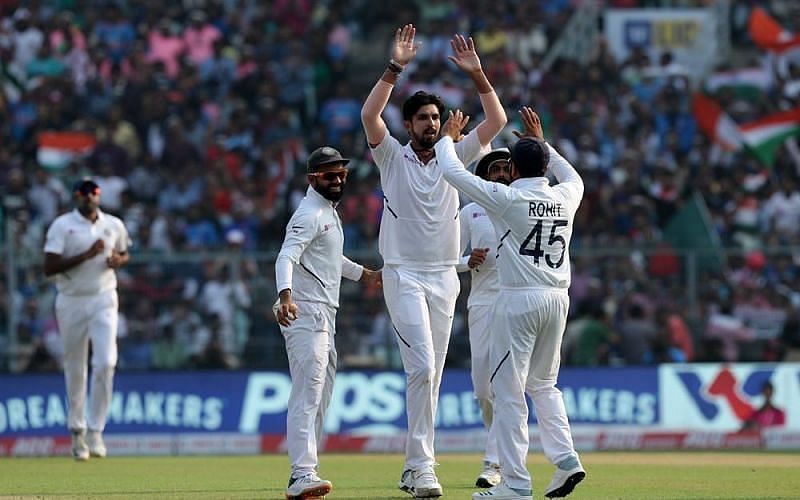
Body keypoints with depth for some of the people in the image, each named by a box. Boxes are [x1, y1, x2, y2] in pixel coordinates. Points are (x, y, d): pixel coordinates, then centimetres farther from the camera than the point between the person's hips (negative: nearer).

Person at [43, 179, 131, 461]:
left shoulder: (114, 225, 6)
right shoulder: (61, 226, -4)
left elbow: (125, 255, 22)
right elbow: (49, 268, -12)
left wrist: (118, 261, -2)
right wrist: (86, 255, -20)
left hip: (104, 301, 1)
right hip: (71, 302, -1)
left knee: (105, 363, -15)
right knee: (75, 370, 6)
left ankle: (95, 430, -8)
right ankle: (77, 430, 20)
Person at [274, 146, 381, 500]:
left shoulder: (329, 212, 19)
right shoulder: (309, 215, -13)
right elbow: (287, 256, -29)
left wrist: (363, 274, 43)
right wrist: (285, 294, -46)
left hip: (324, 316, 11)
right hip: (305, 312, -11)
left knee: (320, 398, 13)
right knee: (308, 394, -18)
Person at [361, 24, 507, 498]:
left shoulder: (454, 158, 9)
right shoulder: (393, 157, 0)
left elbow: (497, 121, 1)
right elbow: (369, 115, -18)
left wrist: (477, 74, -9)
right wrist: (396, 67, -23)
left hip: (445, 277, 5)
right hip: (404, 276, -5)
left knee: (432, 375, 7)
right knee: (422, 368, -17)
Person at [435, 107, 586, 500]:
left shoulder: (507, 199, -8)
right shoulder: (565, 197, 7)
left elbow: (452, 172, -2)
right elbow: (574, 177, 33)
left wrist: (448, 138, 15)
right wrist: (541, 142, 39)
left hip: (519, 299, -6)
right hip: (558, 298, 6)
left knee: (508, 391, -2)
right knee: (543, 384, 21)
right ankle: (566, 459, 5)